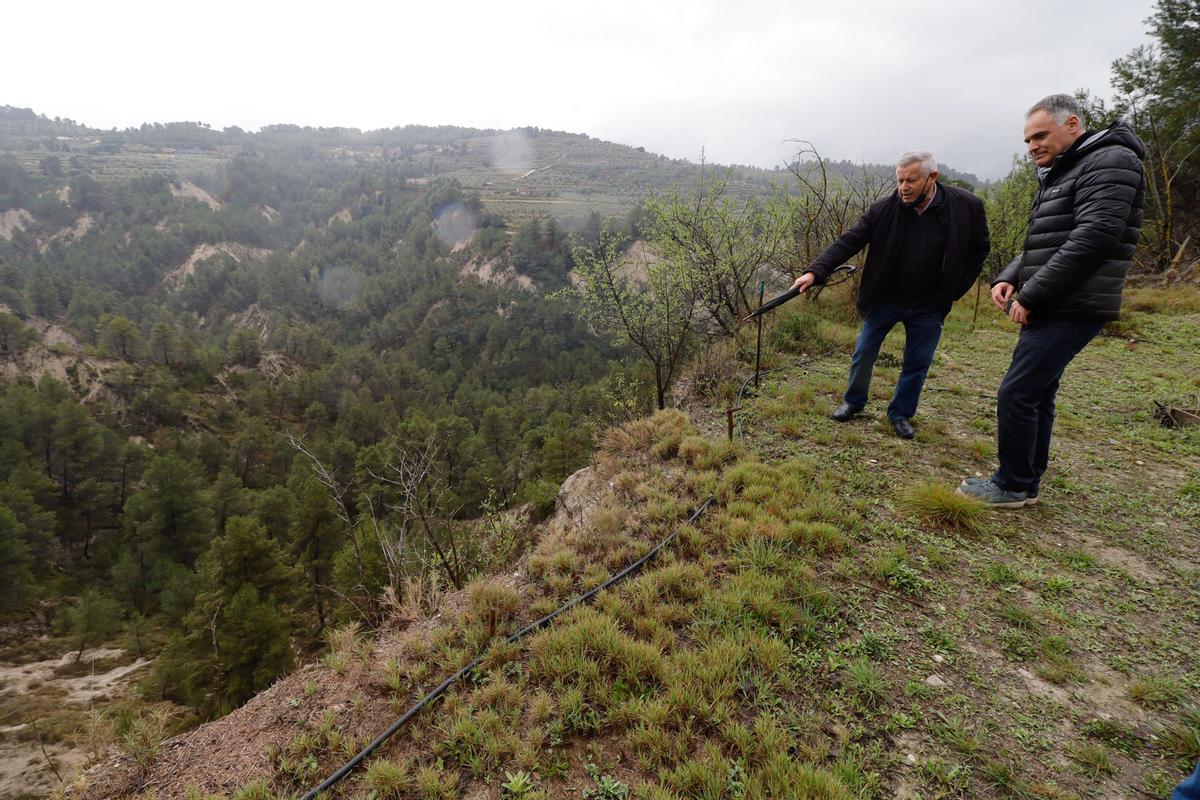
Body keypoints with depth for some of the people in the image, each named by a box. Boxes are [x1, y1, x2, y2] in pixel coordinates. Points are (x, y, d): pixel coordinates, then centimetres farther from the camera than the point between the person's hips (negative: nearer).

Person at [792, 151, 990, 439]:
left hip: (928, 306, 0)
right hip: (884, 299, 0)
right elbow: (848, 242, -20)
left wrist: (954, 289, -2)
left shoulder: (967, 207, -13)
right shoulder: (884, 210, -15)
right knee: (863, 353, 8)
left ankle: (901, 413, 27)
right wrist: (815, 272, -33)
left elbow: (979, 249, 1)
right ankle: (853, 402, 30)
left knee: (917, 362, 9)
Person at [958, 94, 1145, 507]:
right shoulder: (1058, 175, 19)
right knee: (1036, 394, 13)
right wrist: (1008, 278, 3)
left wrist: (1030, 295, -18)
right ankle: (1027, 483, 22)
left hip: (1071, 309, -10)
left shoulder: (1109, 161, -10)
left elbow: (1092, 240, -21)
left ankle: (1012, 486, 4)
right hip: (1049, 307, 10)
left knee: (1016, 394, -9)